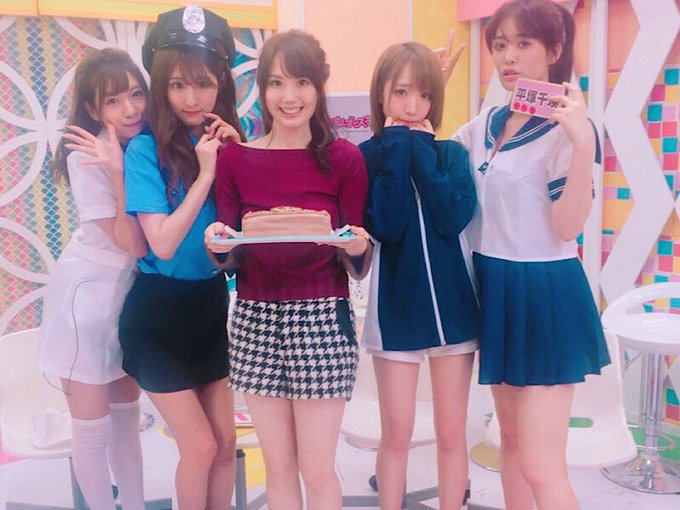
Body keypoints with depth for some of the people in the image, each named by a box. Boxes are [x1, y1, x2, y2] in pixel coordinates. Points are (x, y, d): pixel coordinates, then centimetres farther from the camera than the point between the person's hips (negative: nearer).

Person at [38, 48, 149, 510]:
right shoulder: (88, 159, -19)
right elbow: (133, 244, -23)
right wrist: (118, 171, -30)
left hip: (130, 289, 6)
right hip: (89, 293, -6)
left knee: (127, 412, 18)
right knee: (93, 426, 3)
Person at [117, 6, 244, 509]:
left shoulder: (227, 141, 1)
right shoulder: (146, 150, -14)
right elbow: (163, 244, -23)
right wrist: (204, 174, -22)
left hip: (211, 302, 5)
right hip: (159, 312, -5)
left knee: (225, 442, 11)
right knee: (200, 447, 0)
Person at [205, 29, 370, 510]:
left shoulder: (344, 158, -3)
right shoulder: (234, 158, 2)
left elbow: (358, 266, 0)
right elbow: (230, 260, 6)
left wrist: (357, 248, -22)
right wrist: (220, 245, -16)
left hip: (322, 321, -2)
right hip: (255, 321, 3)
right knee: (278, 467, 13)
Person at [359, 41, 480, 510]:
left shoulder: (452, 153, 4)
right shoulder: (368, 155, -2)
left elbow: (454, 218, -14)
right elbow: (384, 225, -17)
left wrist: (421, 150, -10)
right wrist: (398, 149, -14)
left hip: (451, 303, 2)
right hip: (396, 307, -1)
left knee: (451, 434, 11)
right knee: (396, 435, 8)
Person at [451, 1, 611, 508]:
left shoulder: (568, 126, -13)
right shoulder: (485, 124, 8)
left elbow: (567, 227, -18)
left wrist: (584, 143, -29)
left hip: (544, 294, -7)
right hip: (493, 287, 7)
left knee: (540, 467, -4)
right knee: (512, 440, 18)